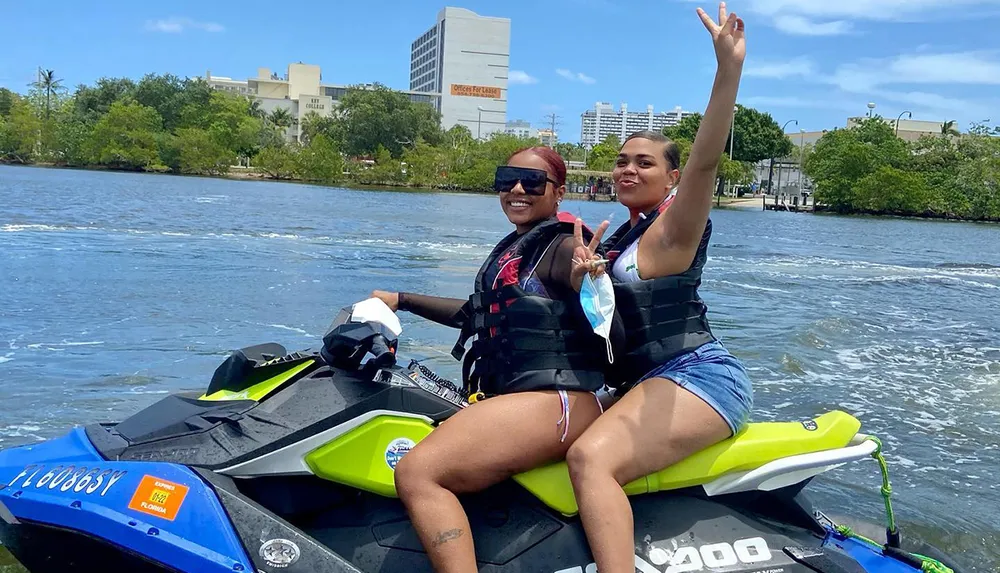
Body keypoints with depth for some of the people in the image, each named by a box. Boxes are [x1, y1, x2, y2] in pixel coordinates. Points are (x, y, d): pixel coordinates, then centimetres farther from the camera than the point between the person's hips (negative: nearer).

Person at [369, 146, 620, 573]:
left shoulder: (565, 247, -7)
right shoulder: (516, 246, 19)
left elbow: (614, 337, -14)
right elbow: (480, 313, 32)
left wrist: (592, 283, -33)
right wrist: (402, 301, 33)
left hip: (556, 400, -10)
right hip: (506, 396, 10)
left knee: (417, 473, -26)